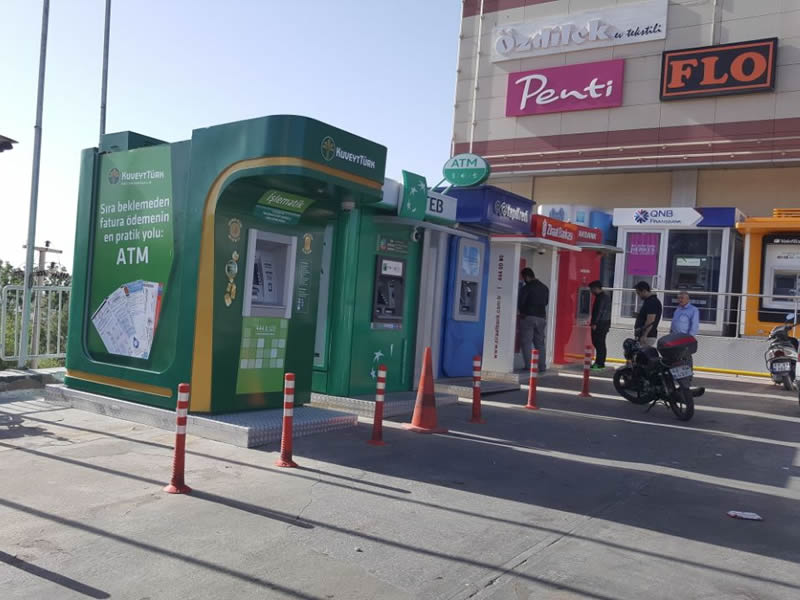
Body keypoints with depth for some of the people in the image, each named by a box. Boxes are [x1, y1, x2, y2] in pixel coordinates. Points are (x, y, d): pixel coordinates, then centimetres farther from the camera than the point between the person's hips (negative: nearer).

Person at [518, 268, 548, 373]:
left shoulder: (526, 288, -9)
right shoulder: (545, 288, 10)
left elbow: (520, 303, -7)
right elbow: (546, 302, 16)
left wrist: (522, 312, 11)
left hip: (528, 317, -6)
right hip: (542, 317, 6)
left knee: (526, 342, -1)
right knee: (540, 343, 11)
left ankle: (529, 366, -7)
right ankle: (542, 366, 9)